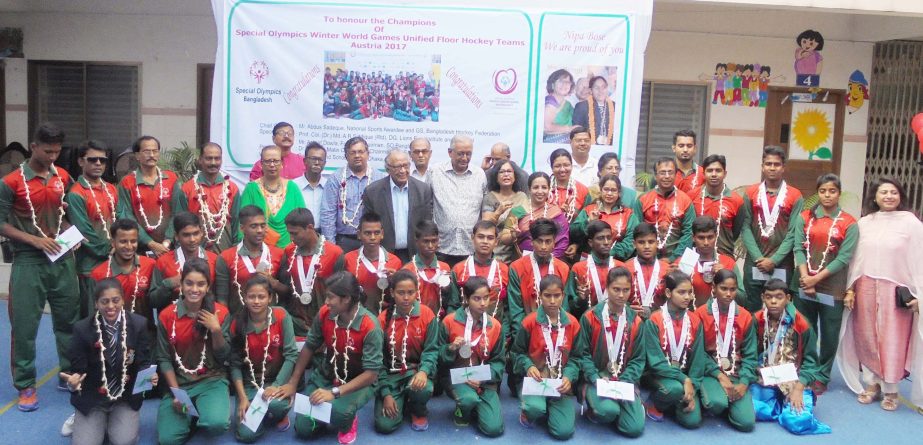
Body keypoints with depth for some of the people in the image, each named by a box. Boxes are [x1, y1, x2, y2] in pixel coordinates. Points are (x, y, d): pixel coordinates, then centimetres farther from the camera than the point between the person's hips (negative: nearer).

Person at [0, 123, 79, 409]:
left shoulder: (64, 177, 5)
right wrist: (35, 240, -16)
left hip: (62, 259, 4)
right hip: (29, 262, -4)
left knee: (69, 320, 12)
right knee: (24, 325, 2)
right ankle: (25, 386, 15)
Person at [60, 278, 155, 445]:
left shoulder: (139, 324, -8)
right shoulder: (82, 329, -10)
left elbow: (143, 363, -6)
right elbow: (78, 369, -7)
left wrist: (149, 376, -29)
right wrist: (73, 382, -31)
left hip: (126, 398, 0)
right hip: (92, 399, 0)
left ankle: (113, 421, 18)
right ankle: (81, 421, 20)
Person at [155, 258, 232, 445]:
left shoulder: (221, 312, -5)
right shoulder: (166, 315, -3)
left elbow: (224, 357, -4)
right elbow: (163, 359, 0)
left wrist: (216, 330, -20)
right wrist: (176, 392, -9)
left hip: (212, 380, -1)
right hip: (177, 383, 1)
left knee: (217, 424, -29)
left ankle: (204, 417, 8)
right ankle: (190, 417, 15)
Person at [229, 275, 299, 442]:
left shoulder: (282, 316, -12)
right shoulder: (237, 323, -7)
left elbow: (291, 354, -13)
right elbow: (235, 364, -4)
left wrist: (276, 385, -22)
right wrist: (242, 397, -13)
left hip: (277, 379, -1)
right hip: (249, 383, 1)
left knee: (275, 404, -34)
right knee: (246, 434, -15)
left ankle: (280, 414, 4)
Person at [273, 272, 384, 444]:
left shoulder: (370, 326, -27)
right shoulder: (324, 313, -12)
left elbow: (371, 373, -27)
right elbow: (309, 347, 3)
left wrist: (335, 392, -33)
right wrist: (292, 383, 1)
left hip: (359, 382, -5)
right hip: (325, 376, 5)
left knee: (337, 412, -34)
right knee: (303, 429, -6)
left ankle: (348, 422, 3)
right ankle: (332, 412, 24)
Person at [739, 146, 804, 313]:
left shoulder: (795, 196, 2)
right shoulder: (750, 193, 6)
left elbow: (794, 233, -4)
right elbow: (745, 228, 0)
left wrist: (774, 260, -12)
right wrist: (758, 257, -10)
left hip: (782, 266, -1)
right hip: (753, 264, 1)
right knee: (751, 310, 7)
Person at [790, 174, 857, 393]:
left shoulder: (849, 223, 0)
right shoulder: (804, 218, 6)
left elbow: (844, 257, -6)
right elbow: (798, 249, -1)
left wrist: (817, 278, -13)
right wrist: (805, 278, -13)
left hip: (832, 286, -2)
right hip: (803, 284, 2)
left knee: (829, 334, 4)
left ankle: (822, 377, 17)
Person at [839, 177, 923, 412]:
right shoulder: (864, 223, 6)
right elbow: (856, 259, 7)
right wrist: (850, 289, 4)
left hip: (896, 291, -3)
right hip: (866, 289, 3)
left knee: (893, 341, 1)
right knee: (867, 339, 9)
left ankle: (891, 390, 16)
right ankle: (871, 383, 23)